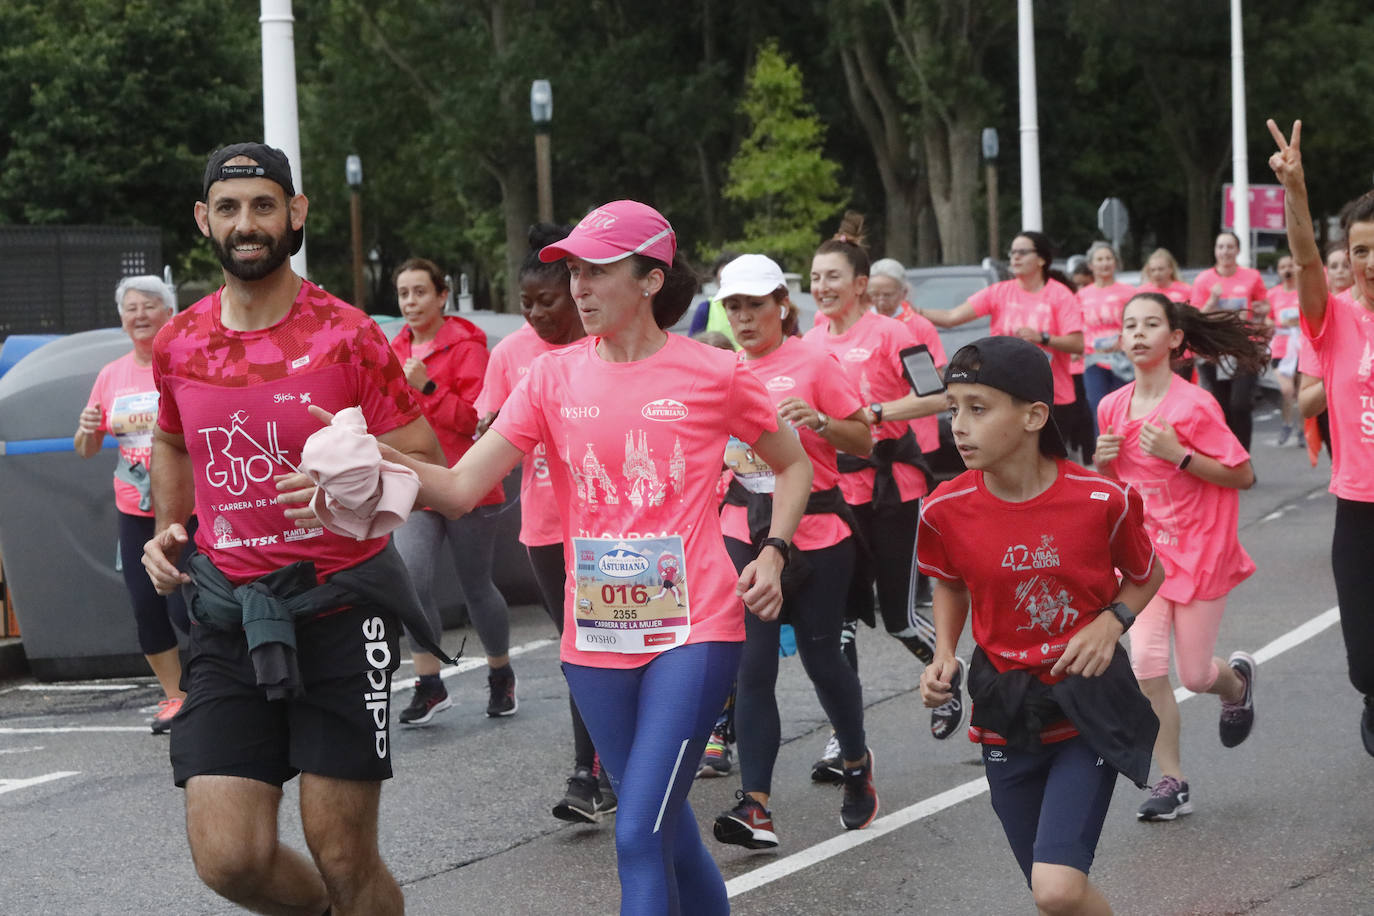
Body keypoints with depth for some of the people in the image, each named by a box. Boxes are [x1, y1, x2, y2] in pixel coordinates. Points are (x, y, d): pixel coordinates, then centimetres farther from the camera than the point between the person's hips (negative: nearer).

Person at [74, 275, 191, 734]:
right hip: (134, 510, 5)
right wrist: (87, 431, -8)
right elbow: (86, 450, 15)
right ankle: (173, 696, 20)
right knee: (146, 608, 5)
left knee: (184, 607, -10)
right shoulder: (111, 376, 8)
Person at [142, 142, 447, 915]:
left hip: (340, 611, -3)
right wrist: (170, 530, 9)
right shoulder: (179, 345, 6)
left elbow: (428, 469, -6)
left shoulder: (347, 338, -7)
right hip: (228, 616, 3)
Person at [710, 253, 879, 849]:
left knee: (821, 658, 5)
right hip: (746, 532, 3)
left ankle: (856, 763, 33)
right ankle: (755, 806, -10)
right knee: (752, 667, -6)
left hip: (816, 530, -3)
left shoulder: (813, 363, -4)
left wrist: (818, 420, -19)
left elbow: (863, 442, -2)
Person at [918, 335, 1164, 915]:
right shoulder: (946, 510, -9)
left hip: (1088, 707, -3)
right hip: (1005, 715, 3)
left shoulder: (1103, 500, -15)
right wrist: (944, 655, -3)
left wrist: (1111, 622, -13)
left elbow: (1146, 576, 6)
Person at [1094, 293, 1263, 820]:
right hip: (1144, 550, 4)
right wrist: (1100, 460, -7)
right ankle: (1172, 783, 1)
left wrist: (1178, 455, -24)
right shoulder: (1112, 408, 0)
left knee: (1194, 675, 4)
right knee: (1146, 667, -10)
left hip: (1199, 552, -4)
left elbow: (1243, 476, -15)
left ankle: (1237, 682, 42)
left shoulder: (1195, 406, -17)